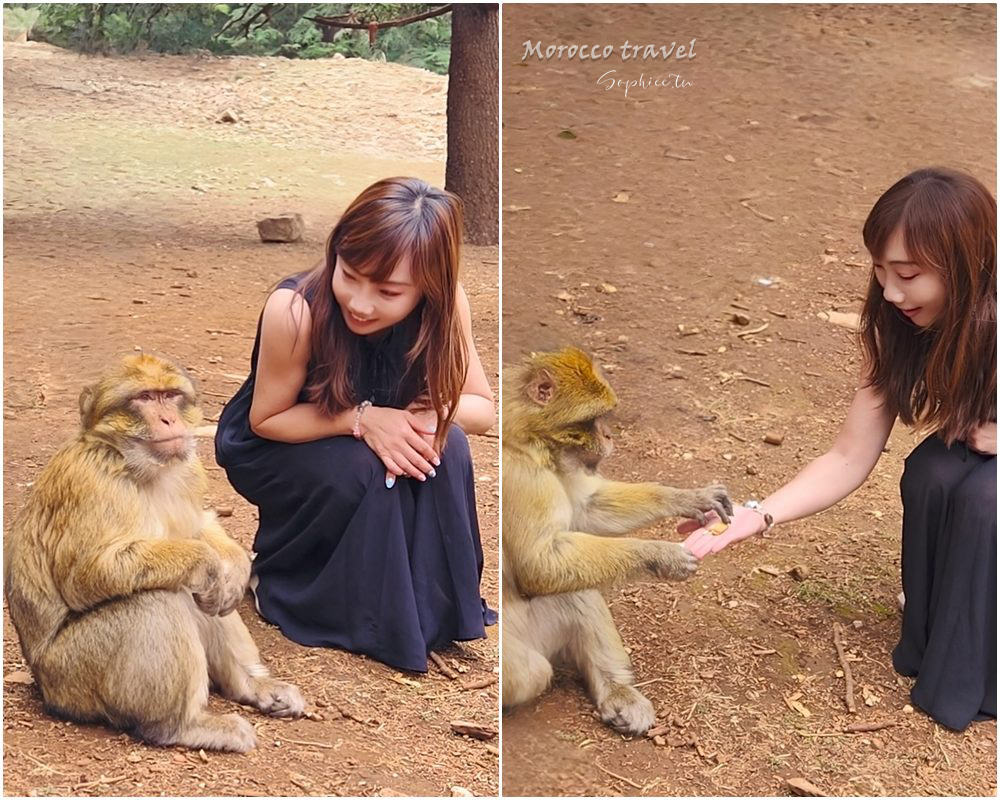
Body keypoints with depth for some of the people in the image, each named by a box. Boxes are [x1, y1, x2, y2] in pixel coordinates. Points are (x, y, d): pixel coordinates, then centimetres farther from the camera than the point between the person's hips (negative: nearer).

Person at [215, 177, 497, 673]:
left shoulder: (446, 303, -24)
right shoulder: (294, 310, -34)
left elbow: (484, 409, -13)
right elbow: (265, 419, -20)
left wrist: (434, 411, -34)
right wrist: (361, 418, -35)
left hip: (361, 445, 3)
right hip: (275, 450, -3)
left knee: (446, 446, -25)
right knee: (362, 467, -32)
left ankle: (431, 608, -9)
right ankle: (281, 578, -5)